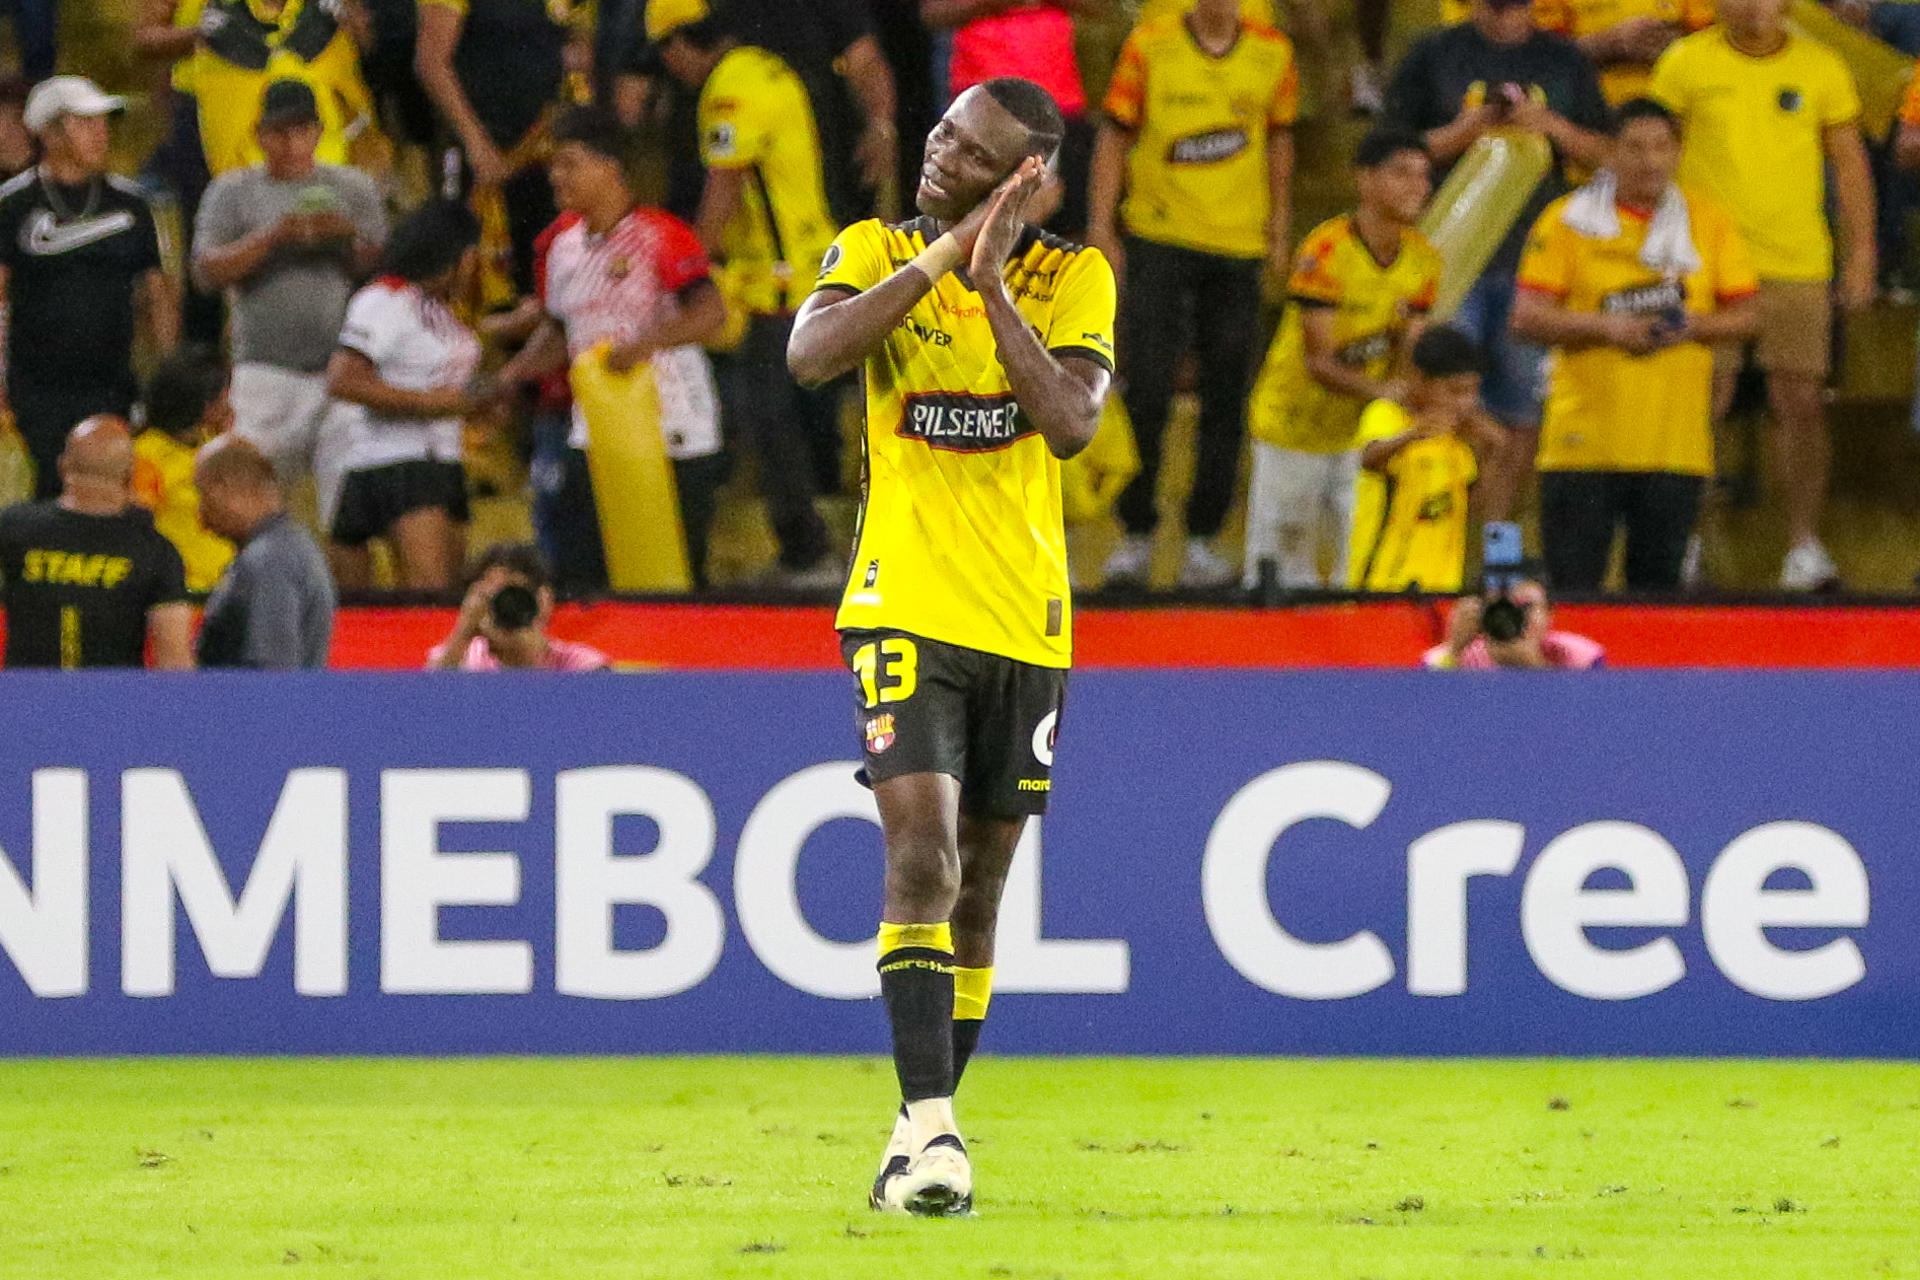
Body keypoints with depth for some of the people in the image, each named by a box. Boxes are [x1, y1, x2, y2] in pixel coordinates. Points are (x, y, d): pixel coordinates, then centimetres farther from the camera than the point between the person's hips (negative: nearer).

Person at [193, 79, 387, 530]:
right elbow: (207, 271, -3)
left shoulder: (354, 189, 12)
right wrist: (275, 235, -14)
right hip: (267, 370, -1)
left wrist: (348, 235, -11)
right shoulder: (233, 192, 8)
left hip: (343, 370, 1)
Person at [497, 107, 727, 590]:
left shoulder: (660, 235, -12)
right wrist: (514, 373, 5)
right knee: (579, 573, -2)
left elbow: (710, 311, -21)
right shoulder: (560, 242, 10)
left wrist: (645, 344, -33)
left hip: (673, 435, -6)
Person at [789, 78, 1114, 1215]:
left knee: (978, 887, 9)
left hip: (1027, 621, 2)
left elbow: (1073, 424, -14)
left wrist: (992, 285, -17)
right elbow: (811, 353, -19)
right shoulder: (878, 253, 1)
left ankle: (924, 1133, 21)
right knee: (923, 856, -19)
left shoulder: (1074, 279, 2)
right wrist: (946, 252, -18)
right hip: (907, 608, -2)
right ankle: (929, 1130, -24)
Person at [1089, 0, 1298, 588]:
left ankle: (1203, 539, 10)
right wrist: (1100, 228, -4)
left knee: (1226, 399, 2)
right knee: (1146, 391, -6)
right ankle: (1136, 534, 6)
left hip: (1239, 248, 2)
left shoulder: (1272, 53, 5)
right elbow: (1114, 137, 2)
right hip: (1158, 239, -2)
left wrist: (1278, 233, 15)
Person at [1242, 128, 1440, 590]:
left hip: (1361, 430, 5)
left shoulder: (1423, 260, -4)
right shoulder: (1326, 251, -22)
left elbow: (1407, 358, -1)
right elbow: (1318, 361, -24)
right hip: (1294, 425, -5)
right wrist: (1378, 391, -37)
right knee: (1279, 572, 2)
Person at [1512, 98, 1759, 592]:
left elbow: (1745, 314, 11)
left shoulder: (1708, 222, 9)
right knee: (1572, 587, -4)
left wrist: (1693, 327, -9)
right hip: (1585, 445, -2)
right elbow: (1528, 317, -3)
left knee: (1659, 585, 4)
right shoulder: (1569, 221, 2)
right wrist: (1607, 327, -16)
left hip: (1675, 437, 2)